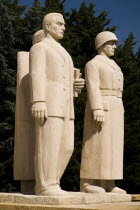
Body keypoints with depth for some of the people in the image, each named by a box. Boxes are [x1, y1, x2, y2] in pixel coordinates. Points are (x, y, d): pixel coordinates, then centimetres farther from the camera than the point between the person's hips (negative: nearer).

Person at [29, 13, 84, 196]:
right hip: (48, 103, -9)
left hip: (64, 106, 9)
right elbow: (37, 76, -11)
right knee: (48, 145, -13)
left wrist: (76, 85, 8)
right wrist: (38, 102, -23)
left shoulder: (61, 52, 30)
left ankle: (48, 185, 6)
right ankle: (46, 187, -11)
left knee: (65, 148, 2)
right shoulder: (39, 47, 2)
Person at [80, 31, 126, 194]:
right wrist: (97, 110, -23)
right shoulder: (92, 64, -3)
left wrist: (118, 114, 17)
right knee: (96, 146, -11)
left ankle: (107, 184, 3)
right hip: (100, 109, -8)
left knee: (111, 146, 2)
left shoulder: (113, 67, 23)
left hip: (113, 110, 8)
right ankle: (88, 184, -10)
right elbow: (93, 88, -13)